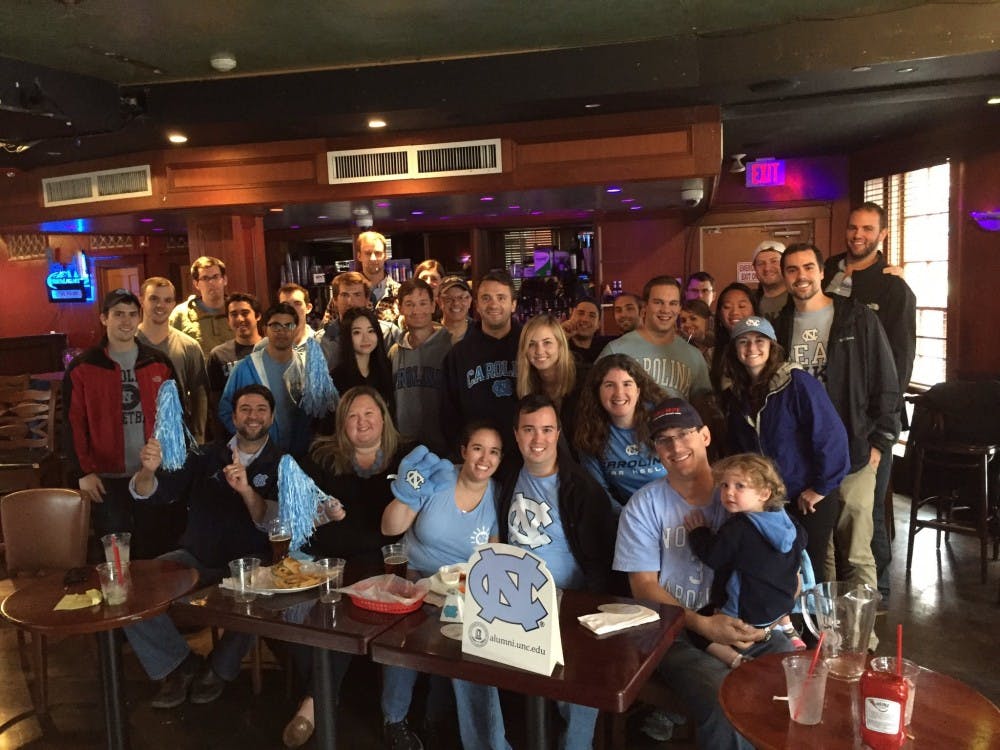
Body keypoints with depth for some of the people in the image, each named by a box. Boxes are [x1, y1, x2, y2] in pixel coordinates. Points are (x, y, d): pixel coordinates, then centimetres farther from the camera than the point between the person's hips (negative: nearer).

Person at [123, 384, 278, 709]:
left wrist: (246, 490, -32)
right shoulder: (206, 456, 10)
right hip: (195, 557, 3)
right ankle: (179, 663, 1)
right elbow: (148, 494, 2)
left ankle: (219, 669, -3)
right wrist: (148, 471, -22)